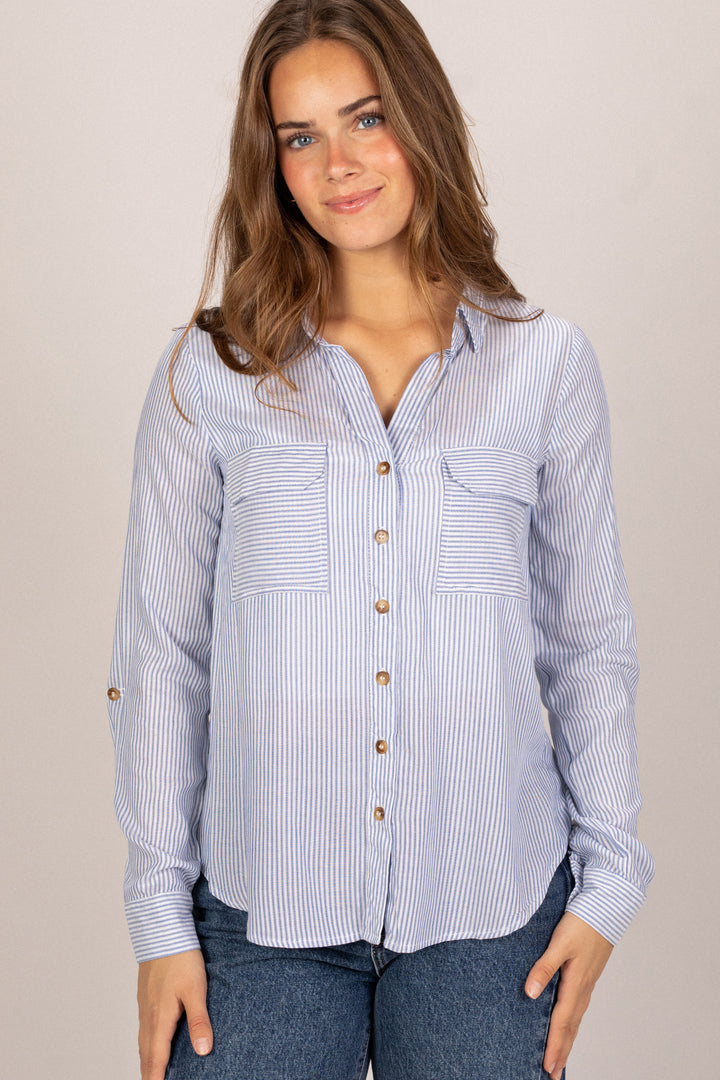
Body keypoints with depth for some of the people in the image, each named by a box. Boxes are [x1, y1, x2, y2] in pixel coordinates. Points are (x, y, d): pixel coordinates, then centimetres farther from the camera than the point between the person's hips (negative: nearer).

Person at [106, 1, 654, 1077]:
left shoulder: (546, 361, 2)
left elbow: (590, 638, 6)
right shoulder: (209, 374, 0)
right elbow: (159, 652, 1)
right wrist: (160, 917, 0)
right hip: (264, 911, 0)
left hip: (490, 909, 1)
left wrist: (608, 881, 4)